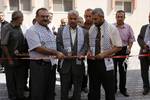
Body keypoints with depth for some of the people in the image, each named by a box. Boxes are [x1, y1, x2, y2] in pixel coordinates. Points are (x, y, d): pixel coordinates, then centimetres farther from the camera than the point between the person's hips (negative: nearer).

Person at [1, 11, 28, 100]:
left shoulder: (19, 28, 7)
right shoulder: (7, 29, -13)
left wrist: (23, 52, 7)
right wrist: (10, 59, -13)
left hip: (20, 58, 7)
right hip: (11, 60, -6)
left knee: (21, 79, 13)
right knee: (11, 79, 8)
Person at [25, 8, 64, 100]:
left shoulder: (49, 30, 15)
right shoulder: (32, 30, -12)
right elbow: (38, 48, -20)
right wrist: (56, 53, -15)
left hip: (51, 64, 8)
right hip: (39, 65, -8)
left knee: (50, 92, 16)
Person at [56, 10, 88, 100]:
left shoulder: (84, 32, 8)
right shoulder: (61, 31, 5)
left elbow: (86, 45, 2)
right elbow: (58, 44, -2)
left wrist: (82, 53, -17)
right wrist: (66, 53, -18)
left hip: (78, 62, 1)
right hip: (65, 62, -1)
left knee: (78, 86, 11)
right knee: (64, 87, 8)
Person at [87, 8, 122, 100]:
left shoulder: (111, 29, -7)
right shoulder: (92, 29, 6)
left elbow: (118, 47, -7)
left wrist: (104, 54, -16)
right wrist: (89, 52, -5)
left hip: (105, 62, -4)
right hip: (93, 61, 4)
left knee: (109, 90, 6)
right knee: (93, 89, 12)